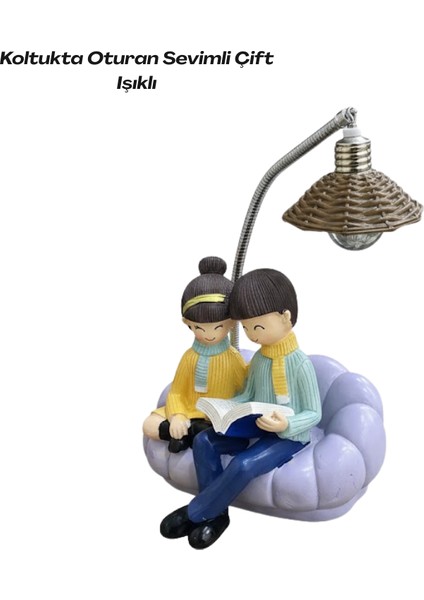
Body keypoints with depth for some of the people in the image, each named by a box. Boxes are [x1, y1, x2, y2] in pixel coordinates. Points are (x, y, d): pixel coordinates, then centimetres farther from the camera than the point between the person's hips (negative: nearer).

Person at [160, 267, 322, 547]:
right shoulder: (258, 358, 2)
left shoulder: (301, 364, -20)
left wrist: (286, 425, -34)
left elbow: (314, 414, -16)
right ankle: (216, 514, -6)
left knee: (243, 464, -31)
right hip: (255, 429, 8)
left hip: (289, 437, -8)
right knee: (204, 441, -10)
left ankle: (194, 513, -10)